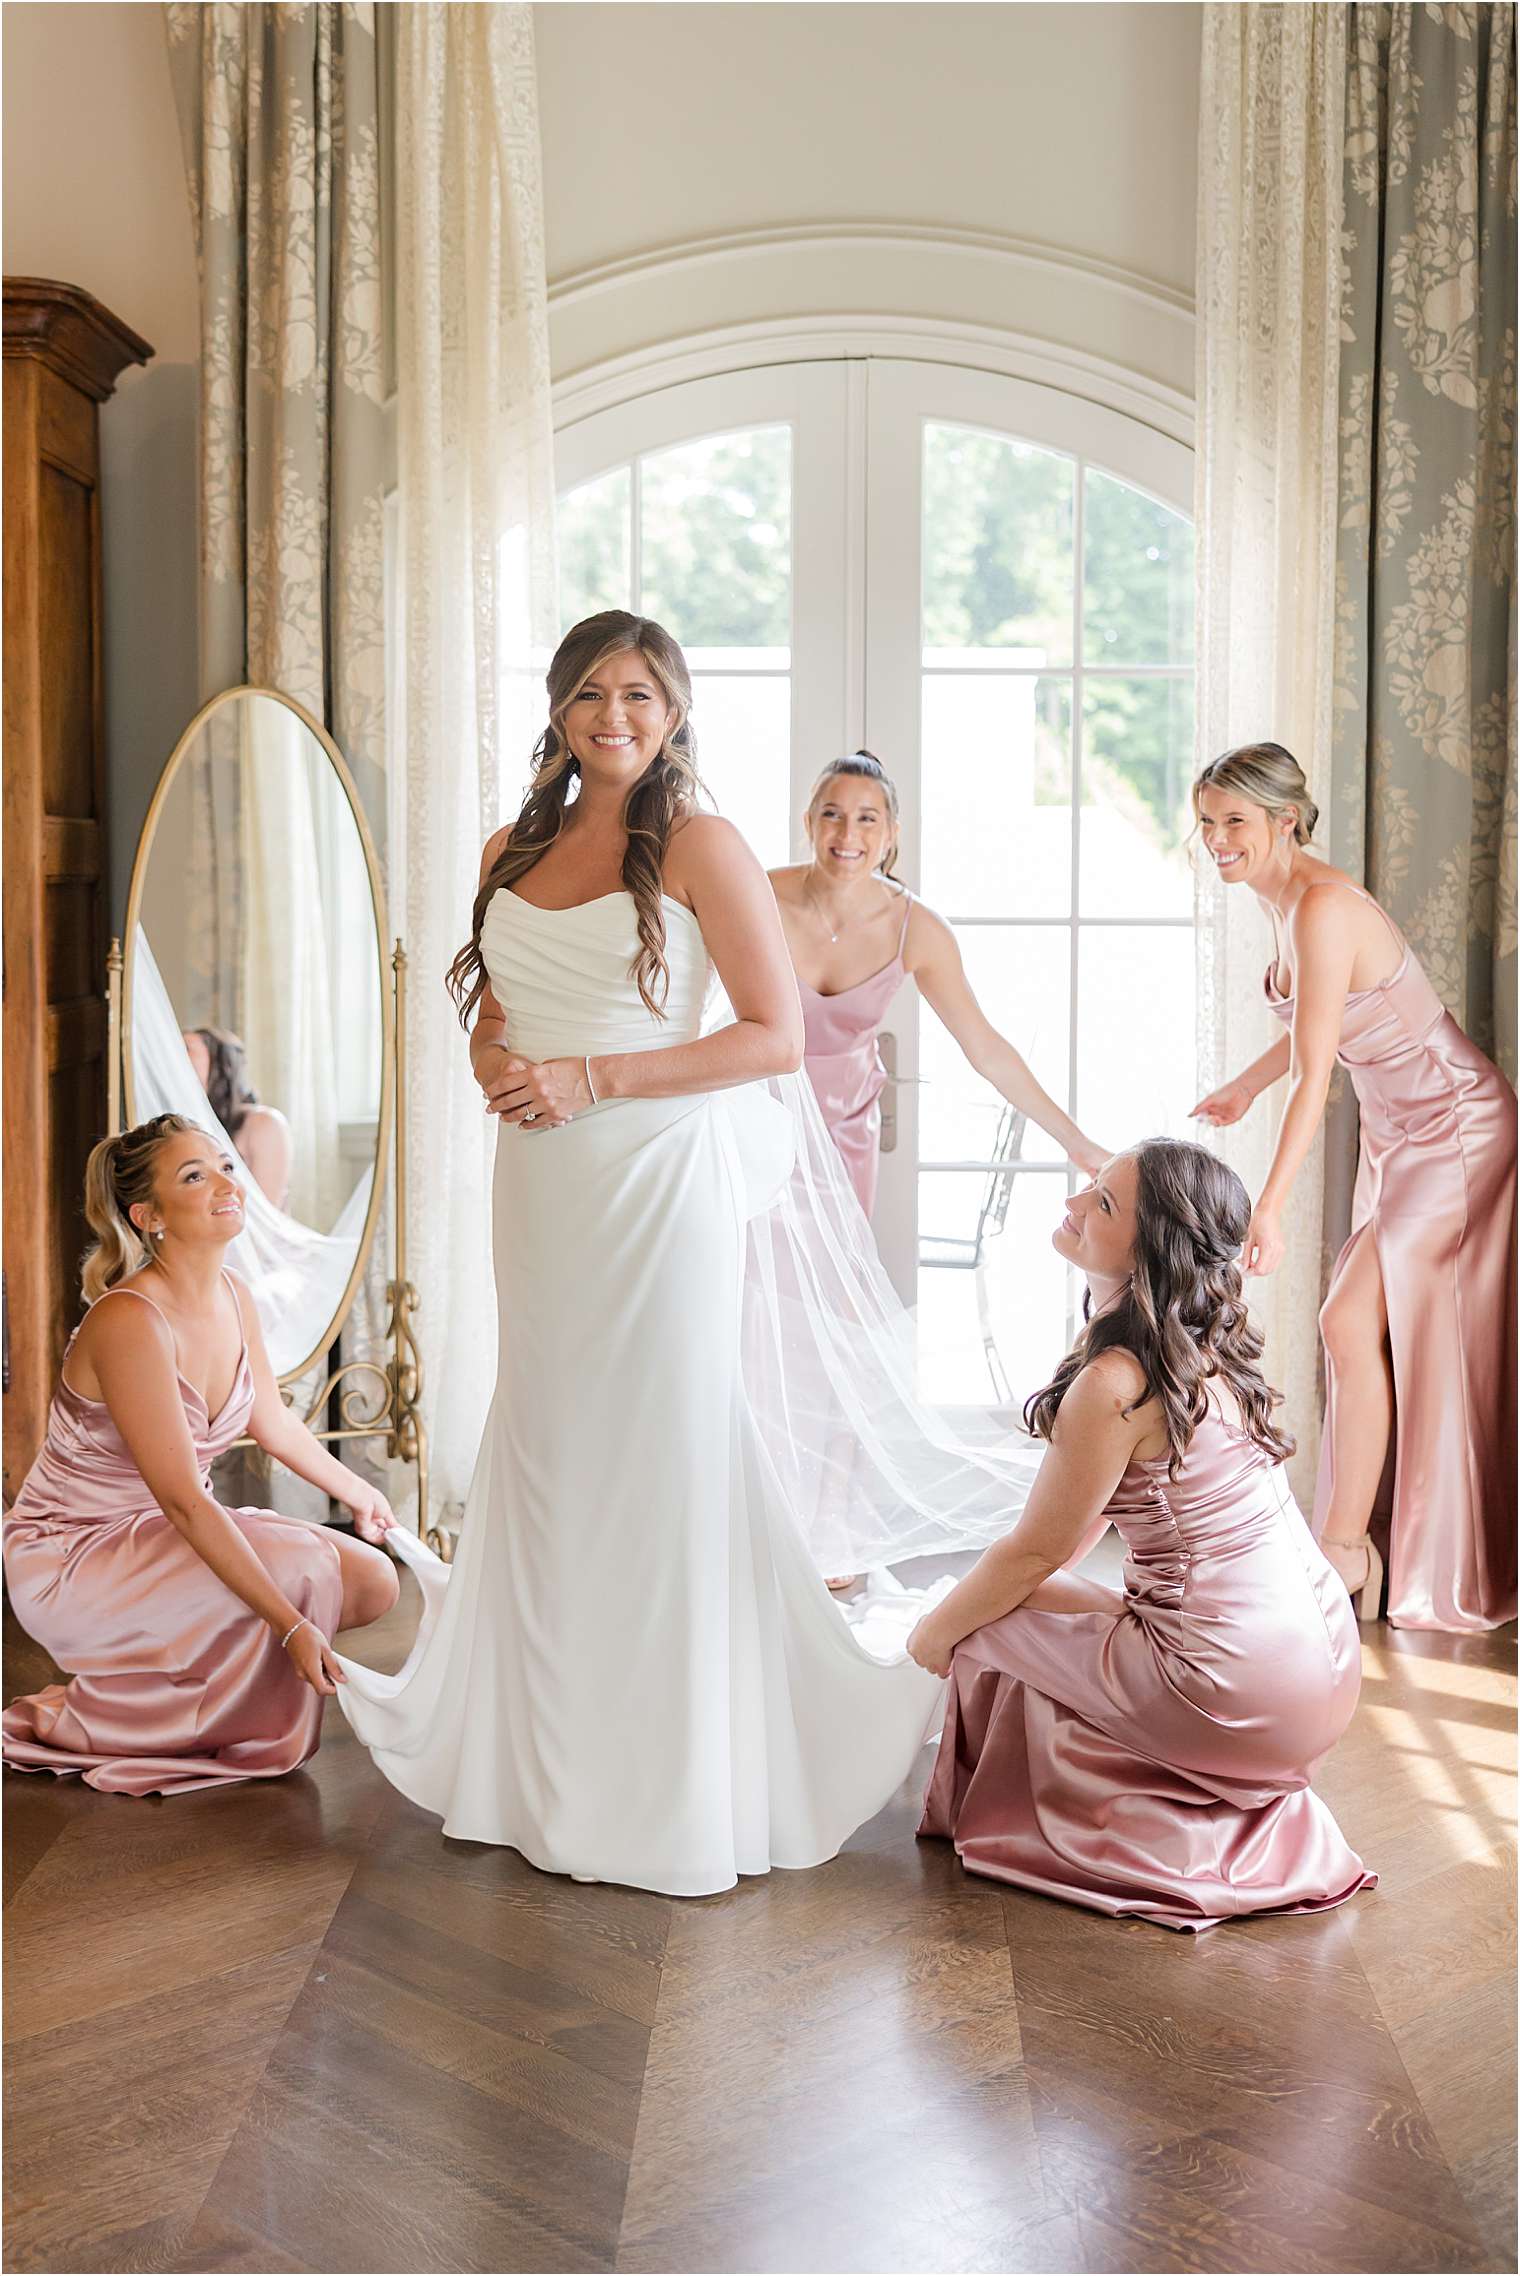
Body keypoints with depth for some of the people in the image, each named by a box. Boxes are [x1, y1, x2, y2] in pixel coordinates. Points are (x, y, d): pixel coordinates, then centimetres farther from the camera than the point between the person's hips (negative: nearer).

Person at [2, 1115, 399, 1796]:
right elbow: (183, 1502, -30)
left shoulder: (232, 1298, -1)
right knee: (301, 1567, -26)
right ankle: (77, 1714, -9)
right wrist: (290, 1623, -32)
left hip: (160, 1538, 8)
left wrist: (359, 1493, 29)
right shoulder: (128, 1320, -27)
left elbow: (274, 1422, 18)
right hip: (71, 1558, -8)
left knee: (372, 1580, -4)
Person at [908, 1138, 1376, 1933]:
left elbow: (1037, 1551, -9)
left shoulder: (1114, 1384, -22)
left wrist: (936, 1630, 8)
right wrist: (980, 1593, 21)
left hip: (1243, 1695, -8)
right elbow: (1093, 1514, 16)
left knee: (989, 1620, 6)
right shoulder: (1199, 1348, 5)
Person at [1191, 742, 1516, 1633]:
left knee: (1352, 1321, -13)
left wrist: (1270, 1208, -29)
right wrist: (1243, 1089, 35)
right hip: (1401, 1134, 9)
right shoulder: (1287, 901, 3)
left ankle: (1346, 1545, -3)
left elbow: (1314, 1075, -27)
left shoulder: (1325, 907, -25)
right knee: (1387, 1333, 11)